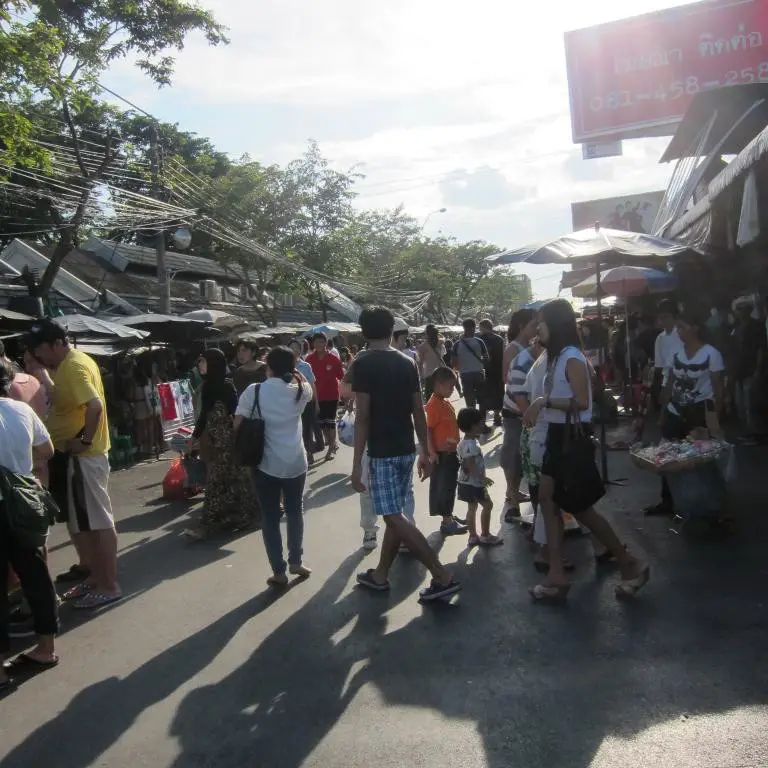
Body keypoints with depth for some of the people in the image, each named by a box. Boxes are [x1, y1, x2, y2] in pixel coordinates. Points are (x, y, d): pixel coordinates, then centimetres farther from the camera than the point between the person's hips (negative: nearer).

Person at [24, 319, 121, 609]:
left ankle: (109, 585, 4)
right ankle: (95, 576, 26)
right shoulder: (73, 362, 14)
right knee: (83, 520, 16)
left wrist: (84, 440, -24)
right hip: (76, 455, 11)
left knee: (98, 520, -4)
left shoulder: (73, 367, -18)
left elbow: (95, 405, -30)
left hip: (82, 455, -11)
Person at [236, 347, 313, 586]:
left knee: (270, 517, 9)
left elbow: (238, 425, -8)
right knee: (295, 511, 21)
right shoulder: (300, 390, -1)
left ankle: (279, 572, 13)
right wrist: (295, 372, 15)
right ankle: (296, 562, 28)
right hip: (296, 462, 2)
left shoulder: (254, 391, -7)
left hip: (266, 463, -2)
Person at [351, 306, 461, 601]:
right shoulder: (407, 363, 6)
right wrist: (425, 452, 15)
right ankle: (380, 575, 28)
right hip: (406, 450, 7)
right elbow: (419, 412, 7)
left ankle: (443, 577, -5)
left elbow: (363, 417, -16)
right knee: (394, 514, 15)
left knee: (395, 518, -4)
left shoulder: (363, 364, -12)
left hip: (382, 452, -7)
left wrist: (356, 463, -13)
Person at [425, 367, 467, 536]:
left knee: (450, 486, 17)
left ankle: (449, 517, 29)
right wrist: (432, 452, -24)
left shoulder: (445, 403, 11)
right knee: (442, 487, -1)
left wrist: (455, 447, 22)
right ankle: (447, 522, 6)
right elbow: (428, 430, -21)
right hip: (441, 454, -10)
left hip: (450, 453, 10)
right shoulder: (433, 404, -18)